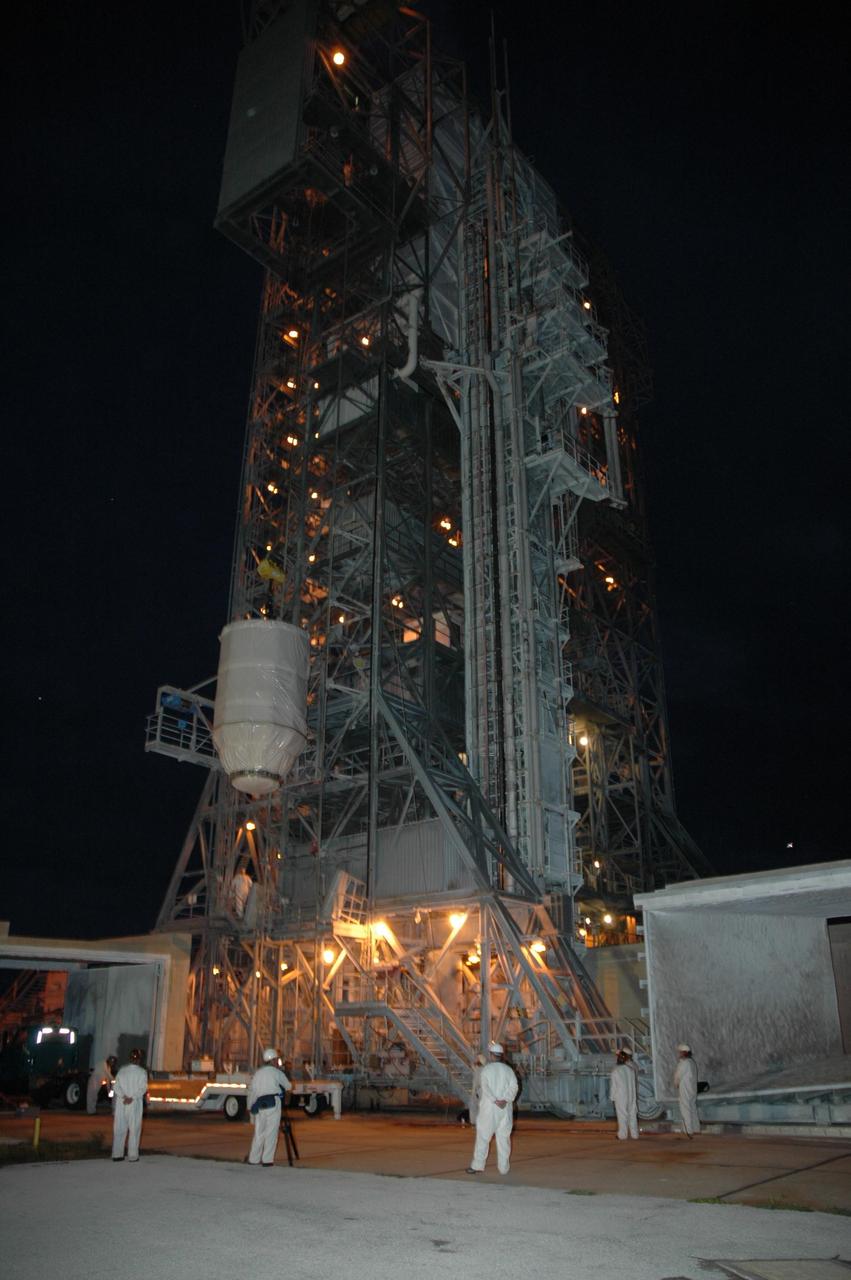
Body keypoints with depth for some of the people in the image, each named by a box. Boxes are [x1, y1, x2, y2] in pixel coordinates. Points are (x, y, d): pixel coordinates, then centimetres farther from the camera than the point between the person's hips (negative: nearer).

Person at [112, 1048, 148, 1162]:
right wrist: (132, 1098, -15)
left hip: (121, 1103, 3)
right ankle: (132, 1156, 2)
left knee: (119, 1129, 11)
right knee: (134, 1129, 3)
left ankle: (117, 1154, 14)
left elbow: (116, 1086, -3)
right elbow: (143, 1088, -15)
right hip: (135, 1104, -3)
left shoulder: (122, 1070, 3)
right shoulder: (142, 1072, -6)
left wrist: (124, 1097, -11)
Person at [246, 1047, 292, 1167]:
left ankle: (253, 1158, 15)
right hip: (273, 1104, -5)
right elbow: (288, 1086, 11)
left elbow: (251, 1091, 15)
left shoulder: (257, 1073, 17)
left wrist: (250, 1107, 20)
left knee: (259, 1133, 13)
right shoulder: (276, 1072, 3)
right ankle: (267, 1160, -1)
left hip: (259, 1106, 5)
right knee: (271, 1132, 0)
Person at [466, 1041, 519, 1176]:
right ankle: (503, 1167, 8)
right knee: (503, 1138, 7)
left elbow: (484, 1087, -16)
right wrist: (505, 1100, -14)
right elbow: (514, 1086, -6)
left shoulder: (486, 1069, -4)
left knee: (483, 1137, 4)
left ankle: (478, 1165, 5)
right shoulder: (508, 1069, 5)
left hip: (488, 1108, -3)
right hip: (505, 1109, 3)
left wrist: (495, 1101, -16)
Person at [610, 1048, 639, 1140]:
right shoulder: (630, 1069, -1)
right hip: (631, 1095, 4)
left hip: (620, 1096, -3)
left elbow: (613, 1085, -7)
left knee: (622, 1115, 1)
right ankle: (634, 1133, 17)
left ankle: (622, 1136, 2)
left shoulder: (615, 1071, -11)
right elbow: (633, 1083, 4)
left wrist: (613, 1097, 2)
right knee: (632, 1114, 12)